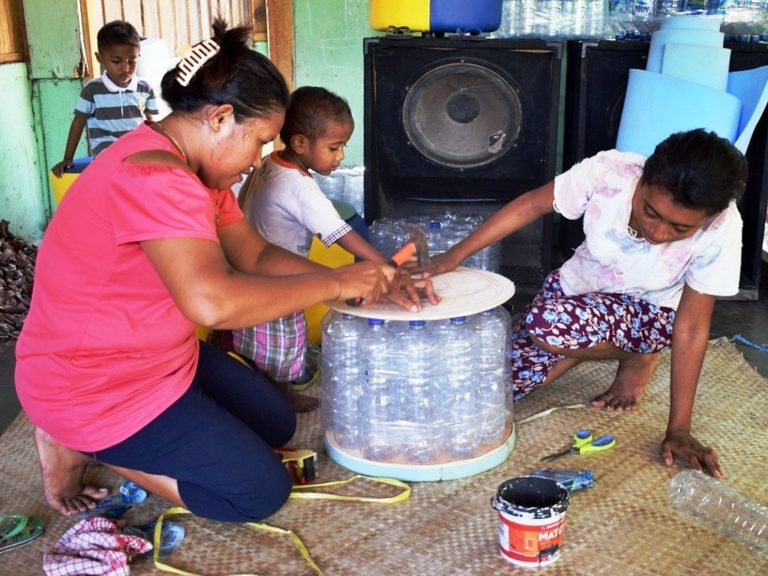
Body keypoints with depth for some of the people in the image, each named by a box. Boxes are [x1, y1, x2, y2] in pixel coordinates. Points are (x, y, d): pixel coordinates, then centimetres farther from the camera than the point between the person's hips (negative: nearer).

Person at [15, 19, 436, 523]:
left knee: (278, 424, 17)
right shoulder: (154, 175, -29)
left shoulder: (198, 169, 5)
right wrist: (335, 283, -30)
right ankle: (83, 445, 1)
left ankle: (109, 438, 14)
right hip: (95, 386, -10)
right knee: (261, 491, -5)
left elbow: (257, 257, 5)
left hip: (163, 357, 10)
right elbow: (213, 302, -42)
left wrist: (368, 285, -8)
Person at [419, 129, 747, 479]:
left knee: (550, 324, -34)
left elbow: (691, 329, -24)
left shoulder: (722, 230, -30)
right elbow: (530, 206, -16)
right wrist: (454, 256, -21)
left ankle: (637, 358, -2)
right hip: (576, 288, 2)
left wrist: (678, 431, -23)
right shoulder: (609, 173, -30)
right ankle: (589, 346, 14)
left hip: (648, 314, -2)